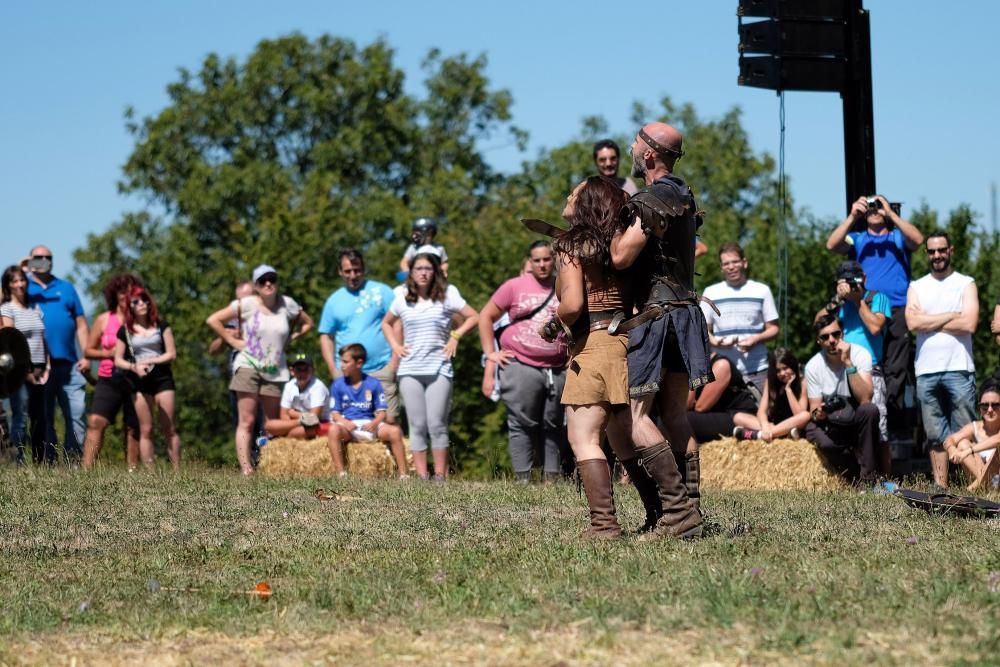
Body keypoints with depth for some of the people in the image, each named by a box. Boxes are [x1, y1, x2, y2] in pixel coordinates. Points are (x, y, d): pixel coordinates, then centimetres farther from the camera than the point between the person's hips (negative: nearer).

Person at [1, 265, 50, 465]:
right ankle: (20, 463, -10)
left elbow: (43, 340, 16)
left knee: (40, 418, 7)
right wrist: (24, 371, -14)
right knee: (20, 417, -10)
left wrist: (47, 367, 4)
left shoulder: (35, 309, 17)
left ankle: (45, 461, 10)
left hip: (38, 371, 6)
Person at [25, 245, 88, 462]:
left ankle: (74, 462, -1)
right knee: (43, 418, 2)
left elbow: (80, 324, 14)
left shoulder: (66, 288, 16)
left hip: (68, 364, 1)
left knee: (76, 415, -5)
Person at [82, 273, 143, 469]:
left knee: (133, 427, 2)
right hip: (109, 380, 0)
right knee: (95, 422, -14)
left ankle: (132, 470, 6)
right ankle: (86, 468, -18)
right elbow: (88, 351, 9)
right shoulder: (104, 320, 7)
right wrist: (109, 353, -7)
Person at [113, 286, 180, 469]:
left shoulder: (161, 325, 6)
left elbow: (171, 354, 2)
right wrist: (134, 367, -14)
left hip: (162, 378, -1)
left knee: (170, 428, -4)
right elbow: (118, 360, 4)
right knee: (146, 430, -1)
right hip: (139, 381, 1)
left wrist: (149, 361, -8)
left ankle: (177, 471, -4)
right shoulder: (125, 331, 7)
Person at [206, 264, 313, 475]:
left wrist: (290, 338, 6)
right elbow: (213, 320, -4)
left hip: (275, 370, 3)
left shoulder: (287, 304, 4)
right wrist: (233, 341, -6)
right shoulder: (246, 305, -5)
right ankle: (245, 468, -14)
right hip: (249, 365, -3)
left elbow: (307, 323, 20)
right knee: (246, 421, -8)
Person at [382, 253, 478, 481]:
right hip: (410, 371, 3)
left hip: (439, 369, -3)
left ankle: (440, 476, -2)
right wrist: (395, 345, 12)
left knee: (437, 425, -7)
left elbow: (473, 317, 2)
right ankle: (421, 476, 3)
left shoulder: (446, 296, 1)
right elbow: (386, 323, 26)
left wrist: (455, 337, -5)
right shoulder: (403, 300, 10)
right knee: (417, 426, 1)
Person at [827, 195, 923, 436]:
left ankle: (894, 423, -7)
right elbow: (832, 245, 2)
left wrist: (891, 213, -6)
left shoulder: (898, 238, 16)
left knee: (895, 370, -7)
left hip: (897, 311, -1)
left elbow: (918, 239, -5)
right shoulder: (857, 239, 19)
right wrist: (852, 217, -3)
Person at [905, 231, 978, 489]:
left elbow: (969, 324, -9)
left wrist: (929, 321, -4)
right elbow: (913, 323, -3)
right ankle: (940, 487, 8)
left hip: (958, 369, -3)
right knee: (936, 436, 5)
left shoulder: (966, 284, 6)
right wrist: (951, 316, -5)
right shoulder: (916, 287, 14)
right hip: (926, 371, 3)